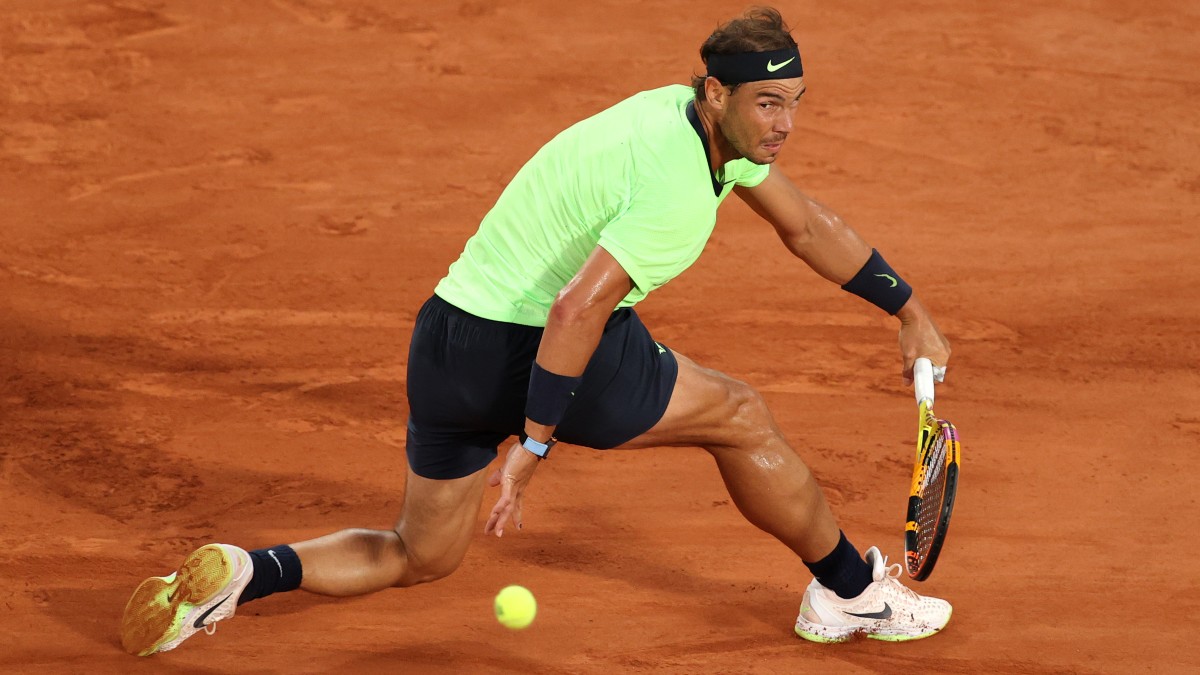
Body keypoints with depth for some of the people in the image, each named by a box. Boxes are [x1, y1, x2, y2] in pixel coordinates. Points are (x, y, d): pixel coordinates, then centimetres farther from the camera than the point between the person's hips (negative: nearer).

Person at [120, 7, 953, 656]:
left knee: (416, 558, 21)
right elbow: (576, 310, -30)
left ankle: (244, 574, 2)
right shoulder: (680, 190, -22)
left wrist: (910, 312, 24)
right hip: (526, 351, -9)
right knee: (738, 416, 9)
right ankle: (851, 591, 25)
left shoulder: (702, 122, 9)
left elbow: (808, 226, 22)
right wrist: (536, 444, -27)